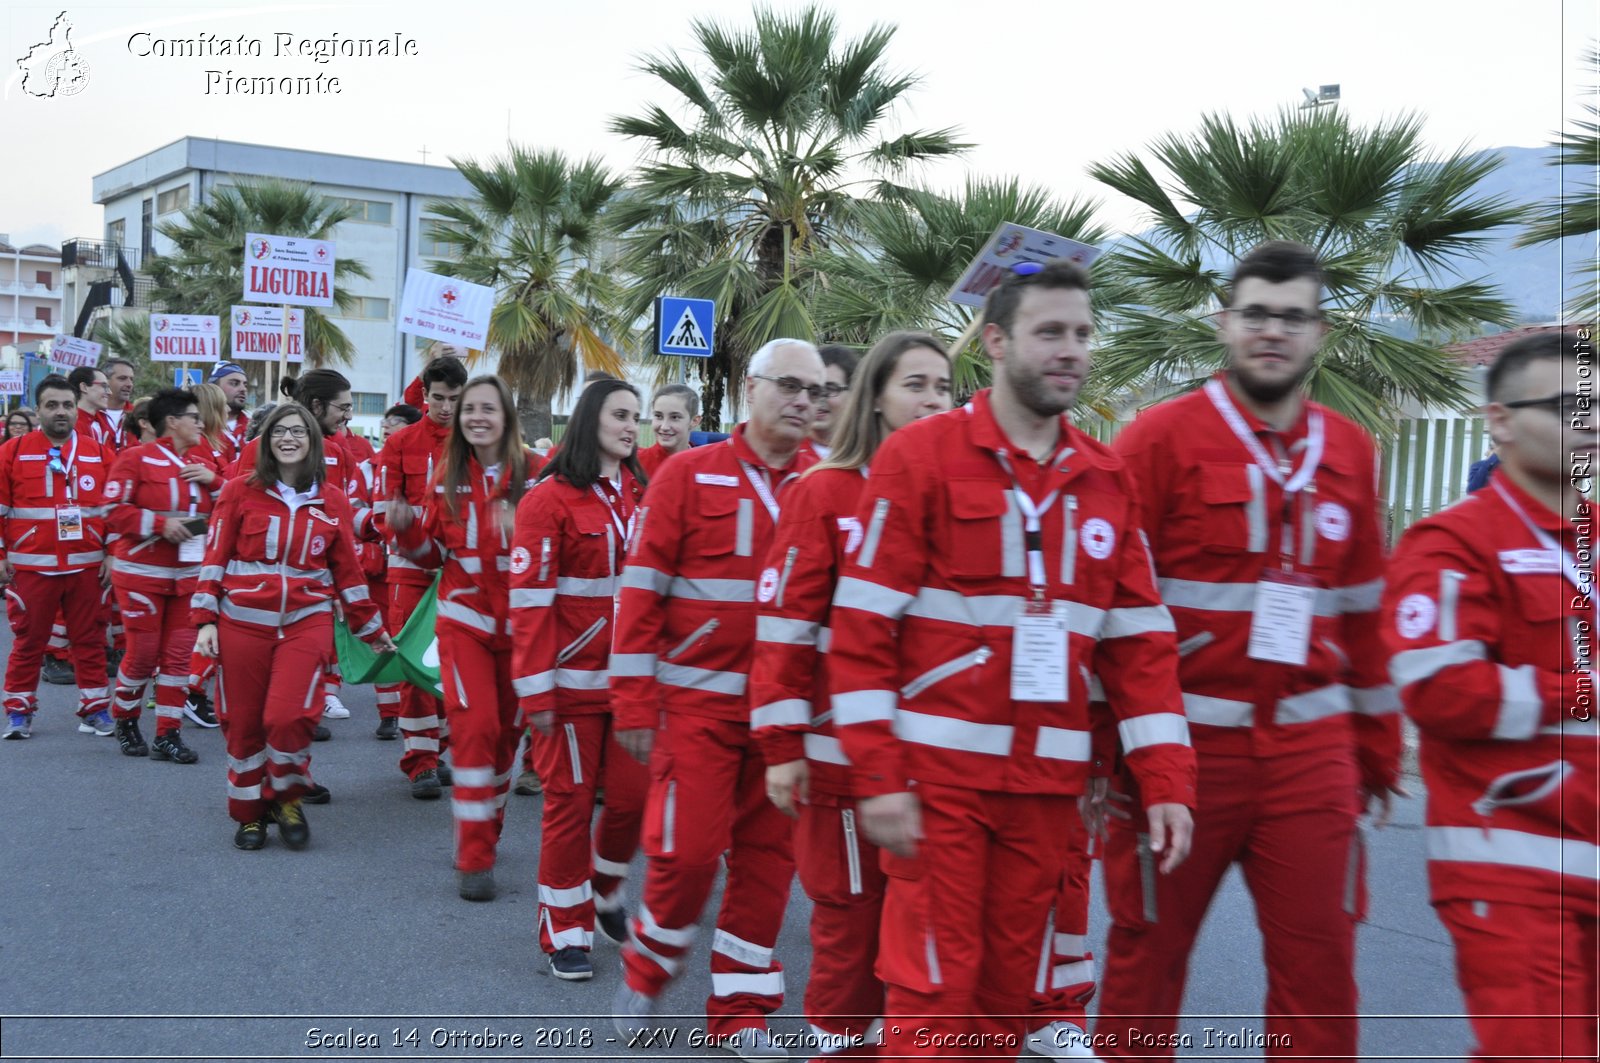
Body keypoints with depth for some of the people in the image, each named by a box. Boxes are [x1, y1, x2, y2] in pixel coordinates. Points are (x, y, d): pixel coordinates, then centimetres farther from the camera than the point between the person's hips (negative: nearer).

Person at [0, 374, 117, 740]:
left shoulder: (100, 452, 5)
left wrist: (112, 554, 3)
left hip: (87, 565, 1)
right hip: (32, 565, -1)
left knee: (90, 639, 7)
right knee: (29, 639, 7)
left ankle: (95, 709, 16)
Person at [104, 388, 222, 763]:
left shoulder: (203, 460, 10)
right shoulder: (136, 457, -7)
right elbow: (114, 510, -12)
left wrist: (214, 481, -6)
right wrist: (160, 523, -20)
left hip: (189, 573, 5)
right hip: (142, 572, -5)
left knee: (180, 653, 2)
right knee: (143, 651, 0)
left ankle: (168, 735, 9)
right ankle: (124, 720, 25)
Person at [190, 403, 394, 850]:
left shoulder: (333, 501, 5)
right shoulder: (240, 491, 1)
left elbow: (347, 571, 13)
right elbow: (215, 558, 3)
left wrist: (373, 629, 16)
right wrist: (206, 619, -3)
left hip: (306, 623, 0)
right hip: (243, 624, 0)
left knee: (289, 716, -16)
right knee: (243, 723, 6)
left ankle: (286, 800, 11)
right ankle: (249, 813, 26)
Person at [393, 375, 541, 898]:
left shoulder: (536, 474, -6)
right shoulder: (449, 477, 4)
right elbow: (435, 552, 11)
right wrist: (407, 529, -9)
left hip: (519, 620, 0)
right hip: (464, 619, 0)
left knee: (507, 730, 11)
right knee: (475, 727, -11)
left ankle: (485, 829, 32)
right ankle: (475, 859, -6)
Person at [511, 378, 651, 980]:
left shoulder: (639, 494, 9)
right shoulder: (550, 499, -9)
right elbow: (529, 599, -12)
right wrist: (536, 690, -15)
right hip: (573, 677, -5)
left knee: (633, 794, 6)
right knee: (571, 801, 2)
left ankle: (604, 892, 33)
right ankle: (565, 933, 17)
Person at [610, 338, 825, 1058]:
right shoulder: (690, 474, -4)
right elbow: (642, 589, -5)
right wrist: (633, 704, -8)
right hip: (698, 700, -3)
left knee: (768, 855, 7)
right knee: (689, 847, -3)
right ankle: (645, 971, 25)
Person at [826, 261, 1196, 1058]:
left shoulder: (1107, 479, 8)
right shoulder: (920, 455, -5)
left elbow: (1141, 641, 8)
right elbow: (862, 627, -8)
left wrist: (1166, 781, 0)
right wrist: (877, 776, -14)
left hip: (1047, 779, 4)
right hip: (939, 770, -4)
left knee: (1009, 984, 12)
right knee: (934, 987, -1)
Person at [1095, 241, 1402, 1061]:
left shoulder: (1348, 450, 10)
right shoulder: (1161, 437, -5)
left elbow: (1362, 610, 15)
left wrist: (1378, 745, 16)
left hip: (1311, 745, 4)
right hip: (1185, 739, -4)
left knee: (1321, 959, 8)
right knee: (1149, 950, 9)